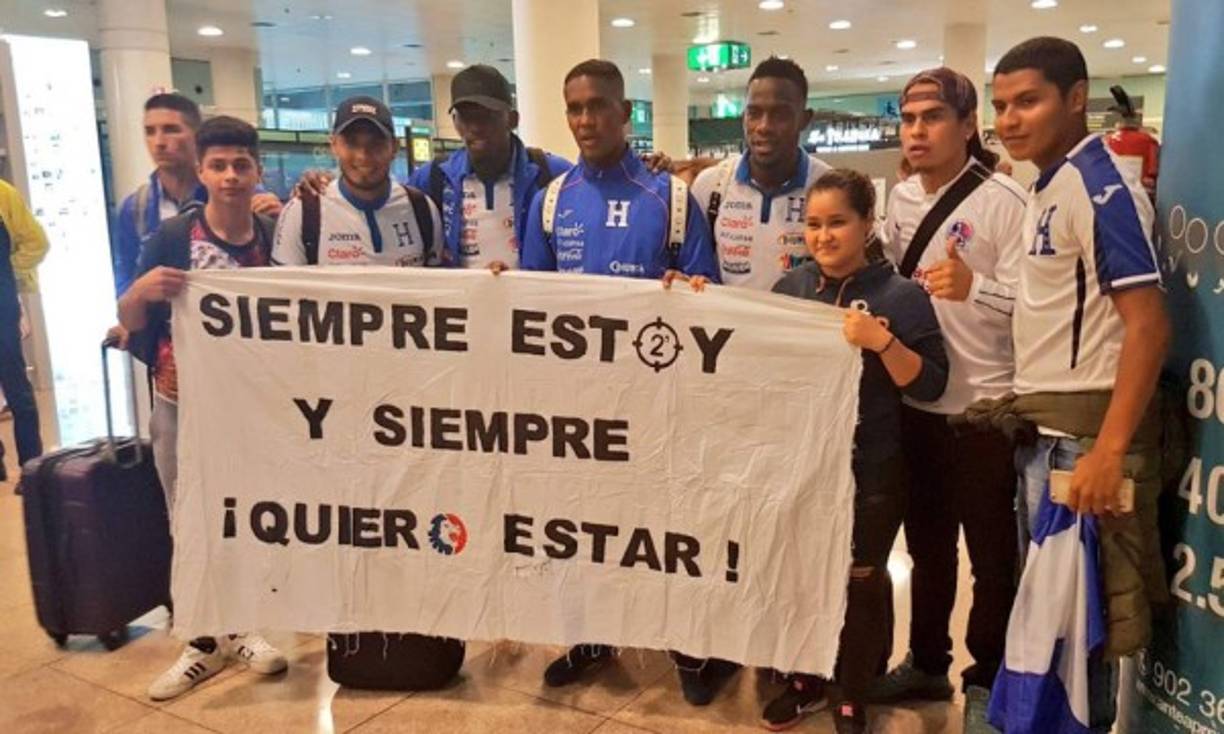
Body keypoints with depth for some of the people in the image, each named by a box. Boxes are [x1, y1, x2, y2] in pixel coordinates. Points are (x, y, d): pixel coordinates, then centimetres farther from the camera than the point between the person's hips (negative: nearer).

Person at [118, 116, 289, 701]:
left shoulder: (274, 239, -4)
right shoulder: (171, 237, -9)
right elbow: (130, 323, -5)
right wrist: (140, 290, -25)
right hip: (180, 403, -1)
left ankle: (243, 627, 29)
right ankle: (203, 642, 22)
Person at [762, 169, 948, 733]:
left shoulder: (900, 296, -9)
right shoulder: (790, 286, 3)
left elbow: (929, 385, -12)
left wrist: (881, 340, -25)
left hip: (868, 471, -4)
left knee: (860, 582, 11)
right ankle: (806, 680, 37)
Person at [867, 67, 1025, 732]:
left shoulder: (1004, 201, -14)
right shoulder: (901, 197, 7)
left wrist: (974, 287, -38)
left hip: (984, 409, -6)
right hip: (914, 401, 6)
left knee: (991, 553, 10)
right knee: (926, 544, 20)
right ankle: (926, 662, 37)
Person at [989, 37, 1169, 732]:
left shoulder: (1099, 185, -14)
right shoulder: (1050, 186, 12)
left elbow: (1148, 325, -20)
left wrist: (1109, 451, -24)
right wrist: (1026, 415, 15)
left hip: (1083, 428, -9)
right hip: (1044, 426, 9)